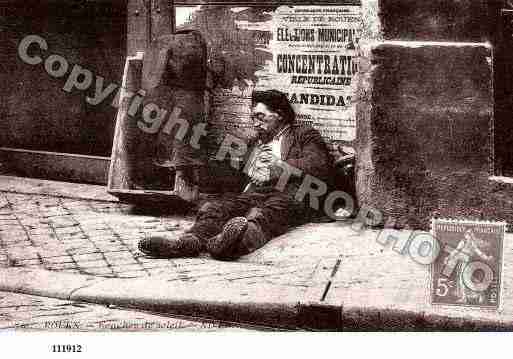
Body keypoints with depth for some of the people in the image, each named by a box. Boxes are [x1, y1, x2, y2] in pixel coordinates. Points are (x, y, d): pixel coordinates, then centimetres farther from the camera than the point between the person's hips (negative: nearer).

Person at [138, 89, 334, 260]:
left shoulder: (303, 135, 20)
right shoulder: (257, 143, 37)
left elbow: (322, 167, 1)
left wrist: (279, 165, -2)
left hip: (289, 194, -5)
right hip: (254, 193, 5)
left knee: (261, 215, -41)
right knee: (214, 207, -26)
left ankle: (244, 239, -73)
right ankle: (190, 241, -54)